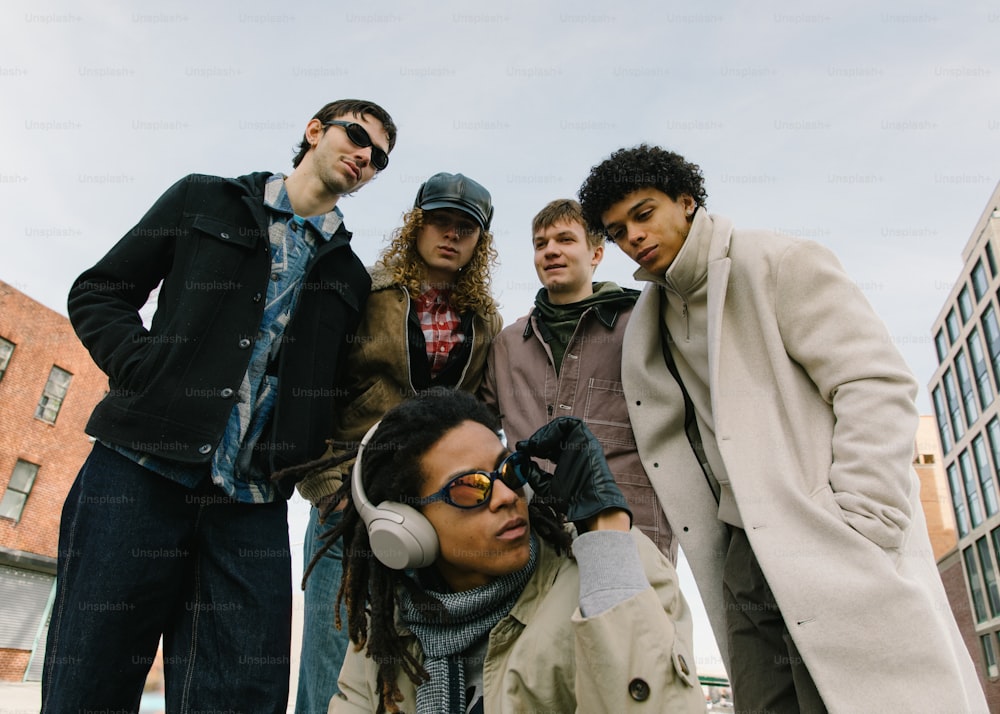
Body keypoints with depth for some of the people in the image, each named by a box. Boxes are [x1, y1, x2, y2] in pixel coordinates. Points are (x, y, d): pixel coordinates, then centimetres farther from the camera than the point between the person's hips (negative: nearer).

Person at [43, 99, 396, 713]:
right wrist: (148, 374, -5)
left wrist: (319, 464, 4)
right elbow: (97, 294, 11)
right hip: (142, 471, -2)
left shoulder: (350, 277, 19)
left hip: (252, 503, 2)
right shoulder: (205, 200, 13)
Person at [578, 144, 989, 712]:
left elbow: (877, 384, -12)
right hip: (744, 556, 6)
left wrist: (857, 532, -18)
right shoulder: (649, 322, 15)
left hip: (829, 546, -5)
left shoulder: (776, 261, -5)